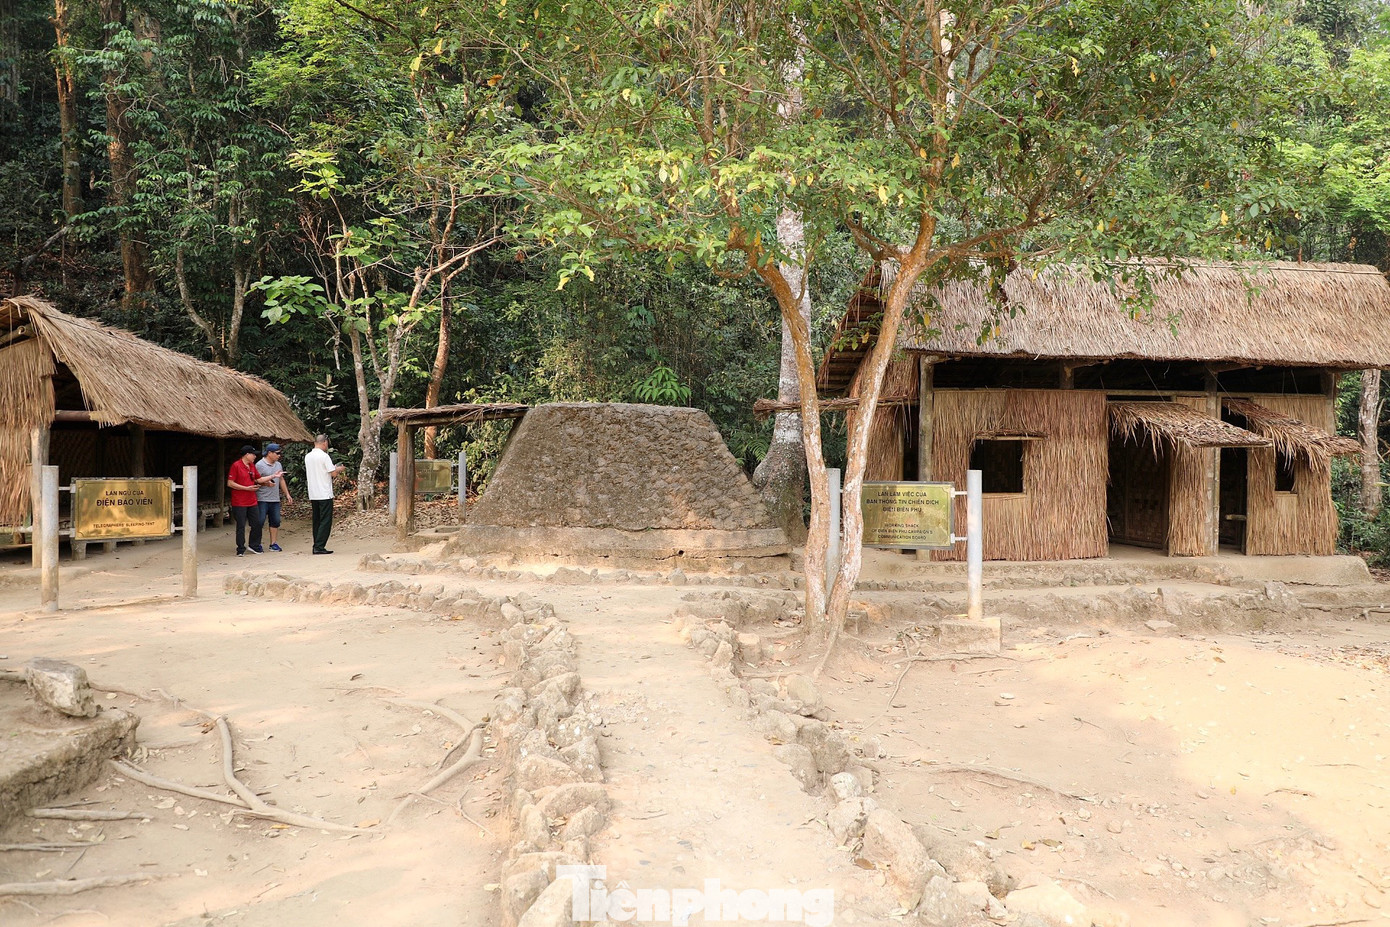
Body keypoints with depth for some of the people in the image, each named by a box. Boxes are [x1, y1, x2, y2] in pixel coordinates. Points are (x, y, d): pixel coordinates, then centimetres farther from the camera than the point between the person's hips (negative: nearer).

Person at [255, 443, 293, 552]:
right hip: (262, 499, -6)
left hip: (275, 499, 7)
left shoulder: (278, 465, 15)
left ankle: (273, 543, 14)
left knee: (275, 521, 6)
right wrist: (266, 483, -23)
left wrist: (287, 494, 19)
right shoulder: (260, 465, -7)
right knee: (260, 522, -4)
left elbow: (281, 480, 22)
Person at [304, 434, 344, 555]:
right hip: (325, 494, -7)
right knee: (325, 521, -4)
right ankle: (319, 547, -9)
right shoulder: (324, 456, -12)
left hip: (313, 494, 7)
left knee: (317, 521, 13)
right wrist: (339, 469, 9)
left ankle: (317, 546, 14)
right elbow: (333, 473, -13)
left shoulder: (307, 456, 10)